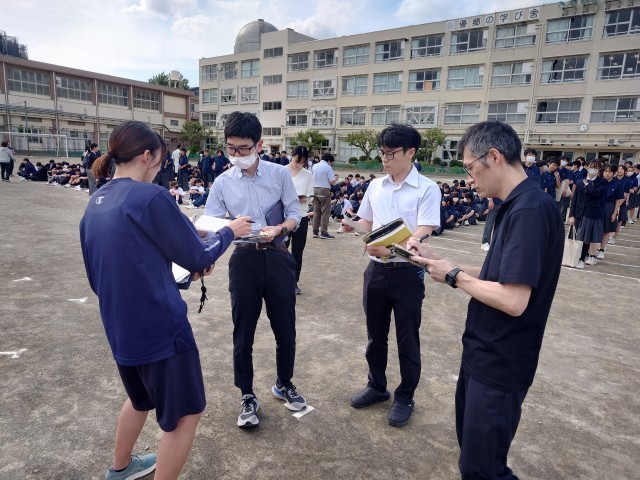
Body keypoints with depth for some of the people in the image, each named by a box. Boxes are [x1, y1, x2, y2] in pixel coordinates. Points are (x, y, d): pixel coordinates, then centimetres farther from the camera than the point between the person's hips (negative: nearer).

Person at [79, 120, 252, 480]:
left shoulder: (95, 204, 7)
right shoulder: (151, 197, -18)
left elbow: (97, 275, 15)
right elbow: (199, 258, -10)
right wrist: (229, 232, 5)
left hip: (120, 327, 9)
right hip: (159, 325, -9)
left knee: (141, 398, 31)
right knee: (185, 413, 9)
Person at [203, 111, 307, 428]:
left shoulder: (280, 174, -1)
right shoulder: (222, 183, 1)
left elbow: (295, 213, -1)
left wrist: (279, 229, -22)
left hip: (278, 259, 0)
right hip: (244, 260, 0)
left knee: (285, 330, 12)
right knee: (243, 333, 9)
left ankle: (284, 385, 37)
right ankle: (248, 397, 28)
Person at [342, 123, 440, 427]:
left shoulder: (427, 189, -10)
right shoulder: (375, 186, 7)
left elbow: (423, 234, -18)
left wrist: (391, 249, -33)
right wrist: (353, 227, -6)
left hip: (407, 273, -5)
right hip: (376, 270, 5)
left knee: (407, 339, 10)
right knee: (375, 335, 18)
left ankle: (405, 397, 29)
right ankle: (377, 386, 38)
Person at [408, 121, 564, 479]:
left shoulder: (531, 209, -25)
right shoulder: (517, 205, 7)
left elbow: (513, 299, -29)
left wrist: (454, 276, -15)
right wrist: (439, 261, 3)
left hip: (499, 363, -10)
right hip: (484, 353, 10)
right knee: (472, 444, 26)